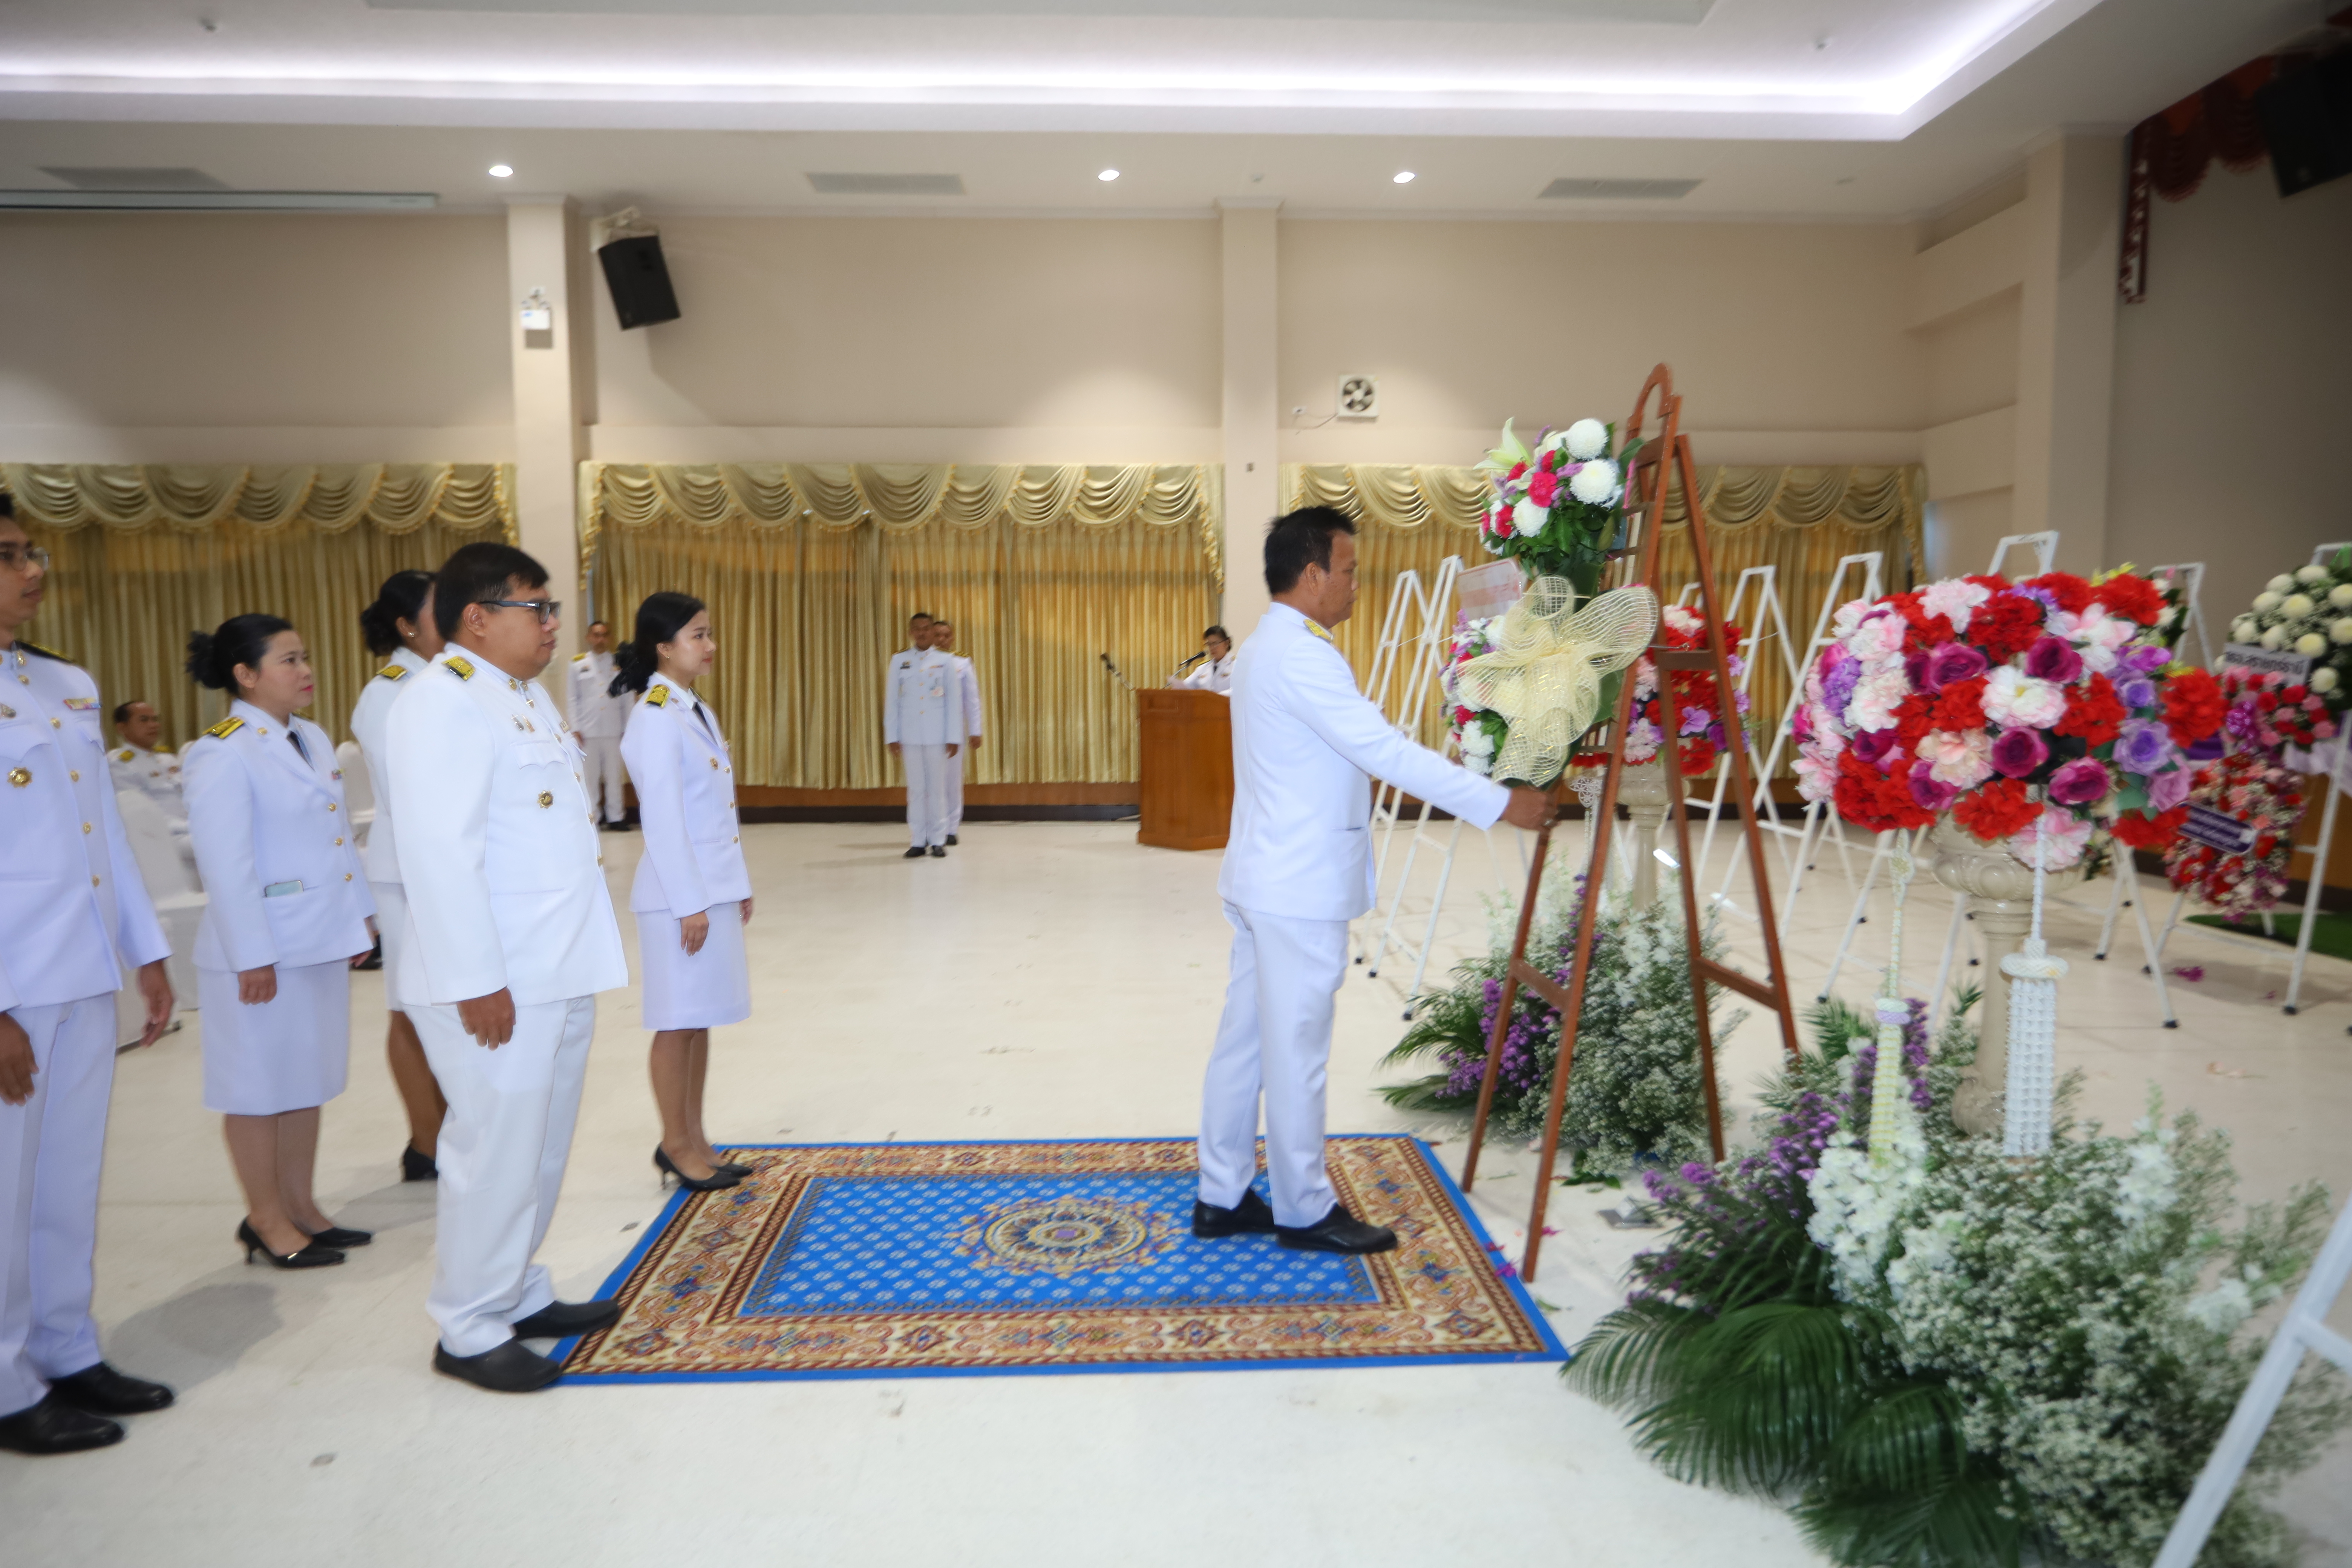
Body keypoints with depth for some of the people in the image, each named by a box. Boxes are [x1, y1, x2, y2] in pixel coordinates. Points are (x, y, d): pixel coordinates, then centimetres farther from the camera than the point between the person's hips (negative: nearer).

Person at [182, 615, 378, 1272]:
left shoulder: (313, 739, 10)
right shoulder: (223, 752, -14)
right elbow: (224, 864, -17)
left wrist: (359, 917, 14)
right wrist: (252, 957, -18)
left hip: (322, 940, 8)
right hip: (263, 947, -8)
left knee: (308, 1078, 15)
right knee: (259, 1086, 6)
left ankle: (301, 1206, 27)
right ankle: (266, 1220, 19)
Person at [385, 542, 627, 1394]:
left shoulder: (529, 695, 16)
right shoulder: (444, 705, -14)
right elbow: (440, 854, -21)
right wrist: (477, 981, -22)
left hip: (558, 970, 9)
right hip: (497, 985, -9)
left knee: (542, 1147, 18)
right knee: (496, 1153, 0)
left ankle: (520, 1296, 32)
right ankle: (469, 1331, 15)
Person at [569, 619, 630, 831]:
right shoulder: (579, 665, 7)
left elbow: (627, 699, 6)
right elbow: (574, 699, 7)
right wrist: (575, 729, 1)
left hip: (614, 731, 0)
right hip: (588, 731, 0)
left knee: (614, 776, 2)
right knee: (590, 776, 4)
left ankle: (616, 818, 8)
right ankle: (592, 818, 10)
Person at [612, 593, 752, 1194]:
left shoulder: (696, 711, 13)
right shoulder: (656, 718, -14)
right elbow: (663, 819, -17)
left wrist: (738, 885, 16)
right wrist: (689, 902, -17)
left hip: (716, 887, 9)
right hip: (680, 893, -9)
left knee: (702, 1018, 13)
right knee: (678, 1022, 2)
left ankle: (695, 1139, 23)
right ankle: (676, 1144, 15)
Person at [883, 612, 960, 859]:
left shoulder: (945, 662, 5)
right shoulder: (899, 660, 8)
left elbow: (954, 701, 3)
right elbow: (891, 700, 7)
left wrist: (954, 737, -2)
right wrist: (891, 737, 2)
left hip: (937, 736, -1)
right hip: (910, 735, 1)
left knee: (937, 788, 2)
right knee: (916, 788, 4)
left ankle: (938, 841, 8)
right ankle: (917, 842, 8)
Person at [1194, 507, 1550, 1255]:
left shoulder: (1265, 648, 15)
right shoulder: (1302, 656, -19)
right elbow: (1386, 751, -23)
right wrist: (1500, 804, -18)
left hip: (1264, 881, 10)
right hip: (1299, 890, -10)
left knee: (1243, 1043, 14)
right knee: (1297, 1054, 2)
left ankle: (1222, 1198, 25)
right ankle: (1304, 1211, 17)